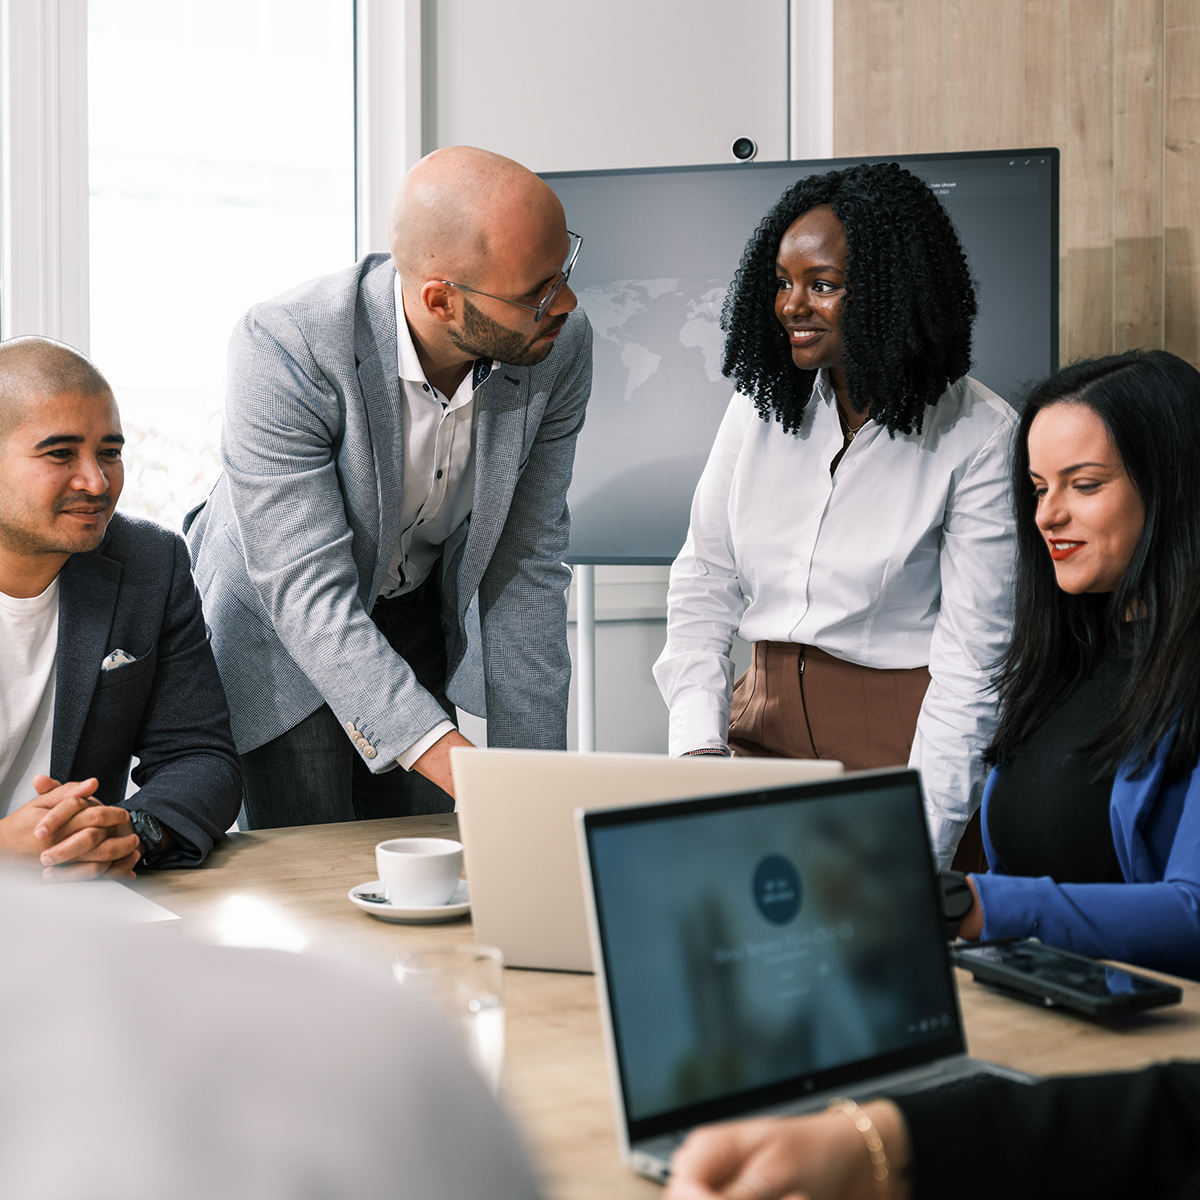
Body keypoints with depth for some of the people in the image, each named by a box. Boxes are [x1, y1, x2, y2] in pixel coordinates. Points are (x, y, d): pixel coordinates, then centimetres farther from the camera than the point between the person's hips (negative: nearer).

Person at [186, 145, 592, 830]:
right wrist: (450, 757, -45)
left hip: (423, 613, 4)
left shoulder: (562, 344, -20)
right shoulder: (284, 350, -34)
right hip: (288, 629, -4)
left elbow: (526, 566, -13)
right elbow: (311, 594, -35)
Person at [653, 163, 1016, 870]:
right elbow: (703, 583, 10)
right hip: (765, 728, 4)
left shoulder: (978, 434, -9)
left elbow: (974, 657, -11)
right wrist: (698, 743, -5)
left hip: (902, 744, -4)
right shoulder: (762, 402, 6)